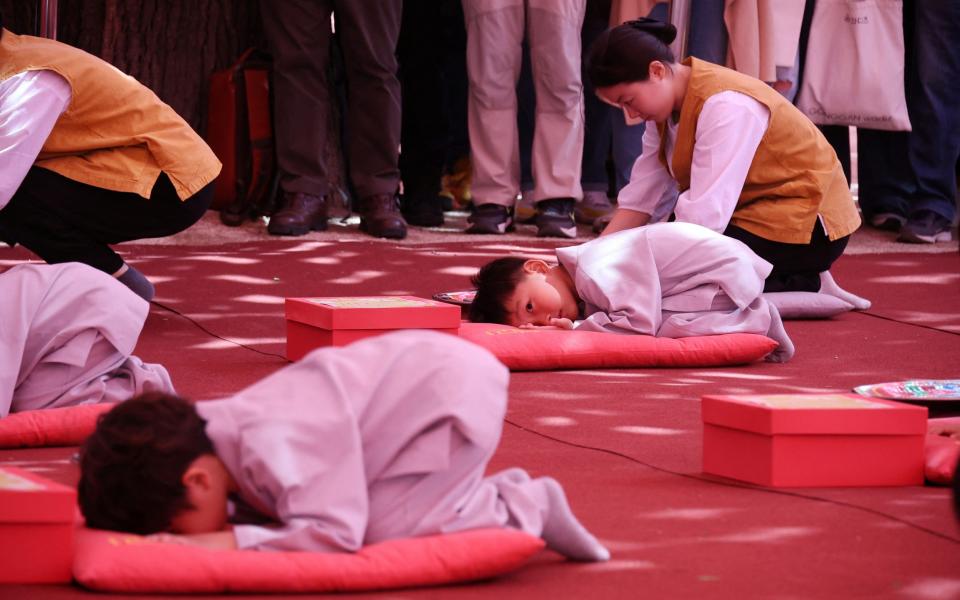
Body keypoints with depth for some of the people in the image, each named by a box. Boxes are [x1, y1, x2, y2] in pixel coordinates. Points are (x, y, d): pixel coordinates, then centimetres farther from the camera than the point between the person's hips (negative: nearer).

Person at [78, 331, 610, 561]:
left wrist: (224, 542, -31)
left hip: (458, 386, -9)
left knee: (384, 529, -18)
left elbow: (331, 534, -34)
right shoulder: (205, 431, -4)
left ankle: (523, 510, -1)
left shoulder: (274, 447, -32)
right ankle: (500, 497, 16)